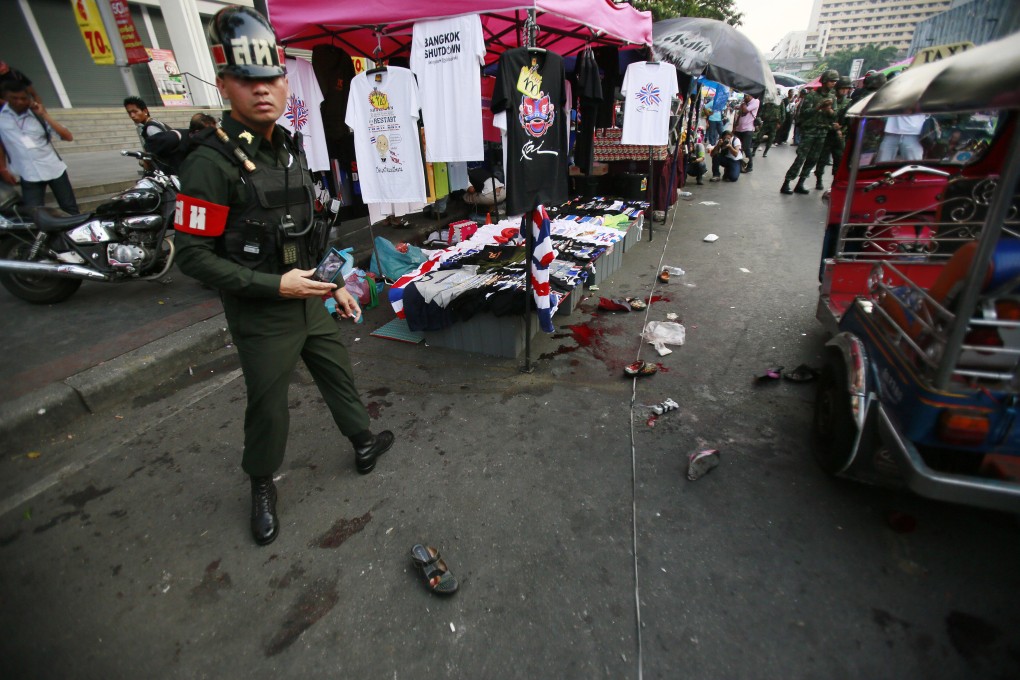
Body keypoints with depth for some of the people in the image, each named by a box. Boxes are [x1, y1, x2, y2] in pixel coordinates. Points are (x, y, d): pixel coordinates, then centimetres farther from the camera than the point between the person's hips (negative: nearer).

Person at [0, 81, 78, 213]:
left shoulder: (37, 114, 1)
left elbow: (68, 137, -9)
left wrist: (45, 115, -14)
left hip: (54, 169, 0)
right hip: (29, 175, 0)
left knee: (71, 210, 9)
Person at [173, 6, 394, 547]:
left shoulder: (290, 149, 7)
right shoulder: (211, 164, -17)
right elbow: (193, 255, -18)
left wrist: (333, 285, 13)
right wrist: (274, 285, -23)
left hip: (310, 301, 7)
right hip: (261, 316, -6)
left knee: (338, 375, 19)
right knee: (268, 406, 9)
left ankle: (363, 445, 42)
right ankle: (262, 487, 35)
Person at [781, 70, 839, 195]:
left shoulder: (832, 97, 13)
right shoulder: (812, 95, -3)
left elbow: (834, 115, 9)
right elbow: (804, 112, -13)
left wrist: (829, 110, -11)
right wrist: (819, 107, -24)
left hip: (823, 132, 6)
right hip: (809, 130, -6)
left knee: (813, 159, 4)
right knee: (800, 158, -12)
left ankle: (800, 185, 8)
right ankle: (786, 184, -11)